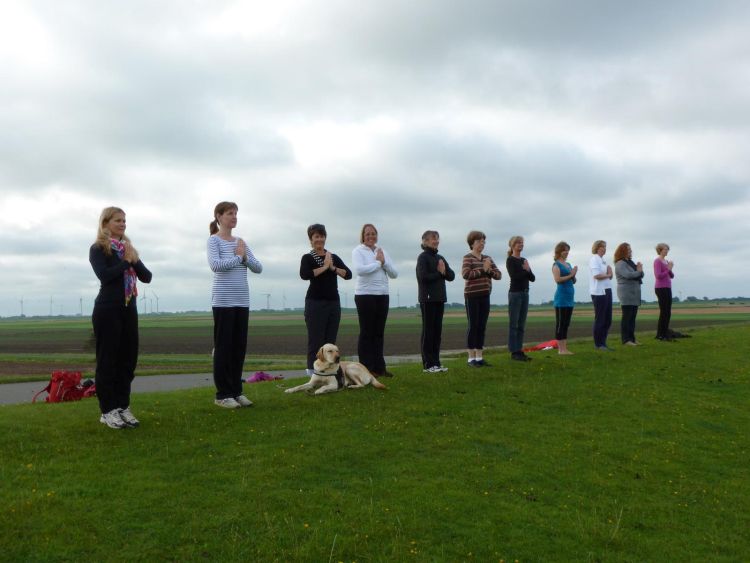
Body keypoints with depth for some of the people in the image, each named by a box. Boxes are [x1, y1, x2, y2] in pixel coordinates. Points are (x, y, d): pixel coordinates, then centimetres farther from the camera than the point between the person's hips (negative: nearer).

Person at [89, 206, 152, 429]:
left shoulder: (129, 248, 16)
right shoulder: (98, 249, -2)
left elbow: (147, 277, 9)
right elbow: (104, 275, -19)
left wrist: (134, 260, -7)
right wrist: (126, 261, -9)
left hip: (129, 309, 6)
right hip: (108, 309, -6)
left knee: (128, 358, 7)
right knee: (108, 359, -2)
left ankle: (123, 406, 16)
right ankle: (108, 410, 4)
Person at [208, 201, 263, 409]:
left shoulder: (240, 242, 14)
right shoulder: (214, 240, -3)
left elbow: (258, 268, 10)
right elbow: (215, 265, -20)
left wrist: (245, 257, -7)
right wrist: (238, 257, -8)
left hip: (242, 301, 6)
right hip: (223, 301, -6)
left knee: (239, 347, 8)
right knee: (223, 347, -1)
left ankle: (236, 390, 17)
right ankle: (222, 394, 7)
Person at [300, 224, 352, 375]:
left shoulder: (334, 257, 14)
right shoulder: (307, 257, 1)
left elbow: (348, 274, 3)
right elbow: (304, 275, -19)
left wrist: (333, 268, -11)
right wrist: (324, 267, -11)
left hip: (334, 302, 5)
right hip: (315, 303, -5)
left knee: (330, 340, 5)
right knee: (316, 339, -6)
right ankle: (313, 371, -3)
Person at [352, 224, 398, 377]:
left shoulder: (382, 251, 14)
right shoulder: (358, 251, -1)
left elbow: (394, 274, 8)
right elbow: (359, 269, -20)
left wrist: (384, 262, -7)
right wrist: (378, 263, -9)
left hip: (383, 295, 5)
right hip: (365, 295, -5)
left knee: (379, 332, 8)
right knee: (366, 332, -1)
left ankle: (379, 367, 15)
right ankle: (367, 368, 4)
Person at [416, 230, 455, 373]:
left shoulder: (440, 258, 16)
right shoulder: (423, 257, -5)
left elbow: (452, 276, 11)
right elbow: (423, 276, -18)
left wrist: (444, 271, -8)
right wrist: (439, 273, -7)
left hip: (439, 298, 7)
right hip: (428, 298, -7)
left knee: (437, 330, 8)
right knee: (428, 330, -3)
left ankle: (436, 362, 13)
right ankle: (428, 364, 1)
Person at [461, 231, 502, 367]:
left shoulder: (487, 258, 13)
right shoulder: (468, 258, -5)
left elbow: (498, 275, 8)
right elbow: (465, 274, -21)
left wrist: (489, 270, -11)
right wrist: (482, 269, -17)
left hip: (485, 296, 6)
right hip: (472, 296, -6)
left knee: (482, 326, 7)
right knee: (473, 326, -3)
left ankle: (479, 357, 14)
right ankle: (471, 358, 3)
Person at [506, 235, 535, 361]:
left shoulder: (524, 260, 16)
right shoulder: (510, 260, -5)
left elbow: (533, 278, 10)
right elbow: (514, 276, -18)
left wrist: (527, 270, -9)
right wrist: (526, 271, -5)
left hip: (525, 293, 7)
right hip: (515, 293, -7)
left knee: (521, 325, 7)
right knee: (513, 324, -5)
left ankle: (519, 350, 11)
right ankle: (514, 352, -3)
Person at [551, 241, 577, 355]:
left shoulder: (568, 264, 16)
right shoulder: (556, 265, -7)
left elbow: (573, 281, 19)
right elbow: (557, 279, -20)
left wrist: (574, 274, 0)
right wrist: (570, 275, -15)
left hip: (570, 297, 8)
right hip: (561, 297, -8)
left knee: (566, 324, 10)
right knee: (560, 323, -4)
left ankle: (564, 348, 14)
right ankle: (560, 349, -2)